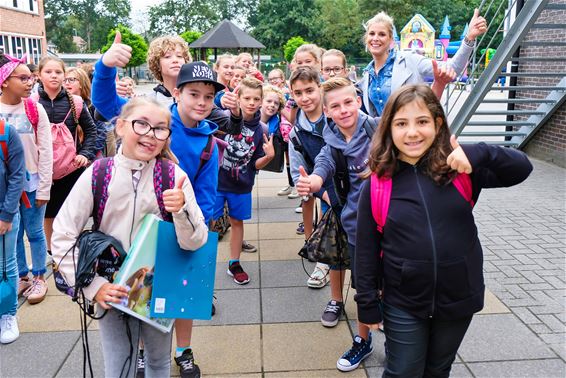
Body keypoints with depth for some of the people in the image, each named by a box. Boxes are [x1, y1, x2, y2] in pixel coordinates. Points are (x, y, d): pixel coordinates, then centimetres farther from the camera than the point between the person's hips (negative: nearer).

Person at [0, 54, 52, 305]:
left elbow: (46, 151, -4)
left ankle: (39, 278, 24)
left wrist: (43, 188, -6)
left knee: (34, 232, 7)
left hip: (31, 182, -1)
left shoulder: (35, 109, -5)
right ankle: (21, 276, 29)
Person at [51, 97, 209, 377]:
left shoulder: (173, 176, -12)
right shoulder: (97, 175, -12)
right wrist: (93, 286, -15)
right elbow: (62, 237, -8)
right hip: (112, 292, -1)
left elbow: (194, 242, -14)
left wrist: (181, 211, -33)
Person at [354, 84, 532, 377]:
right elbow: (366, 250, -6)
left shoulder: (460, 169, -6)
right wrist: (368, 304, -3)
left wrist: (479, 154, -30)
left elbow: (521, 169, -12)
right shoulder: (377, 184, -10)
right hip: (404, 305, -1)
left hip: (458, 298, 2)